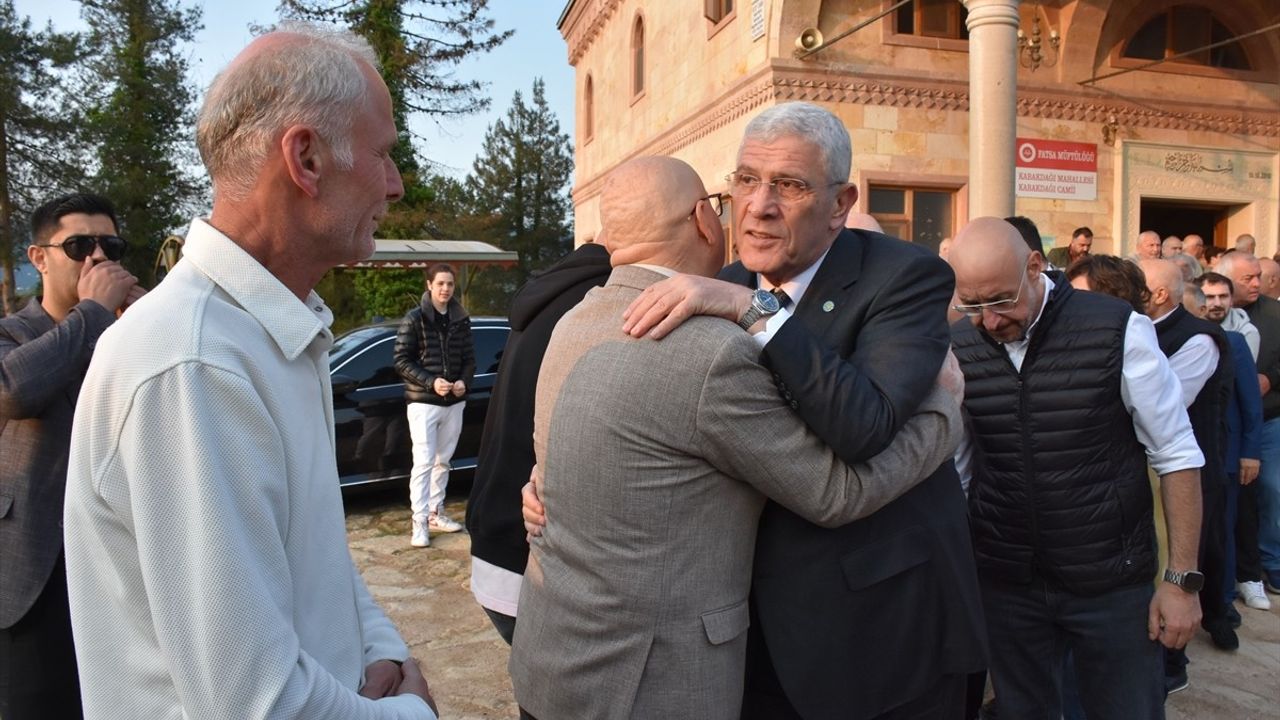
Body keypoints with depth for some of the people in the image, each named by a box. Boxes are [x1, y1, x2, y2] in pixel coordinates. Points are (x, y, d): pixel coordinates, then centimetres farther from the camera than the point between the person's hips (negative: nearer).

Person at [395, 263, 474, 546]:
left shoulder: (461, 320, 7)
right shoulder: (414, 318, -5)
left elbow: (469, 358, 12)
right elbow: (401, 361, -8)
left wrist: (464, 381, -8)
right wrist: (431, 382, -18)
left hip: (454, 402, 5)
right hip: (423, 402, -4)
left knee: (443, 461, 13)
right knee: (424, 462, -7)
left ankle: (435, 513, 25)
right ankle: (420, 522, -1)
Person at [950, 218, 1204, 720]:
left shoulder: (1118, 330, -13)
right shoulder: (956, 347, -5)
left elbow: (1177, 456, -5)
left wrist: (1183, 579, -6)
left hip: (1113, 583, -2)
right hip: (1005, 584, 2)